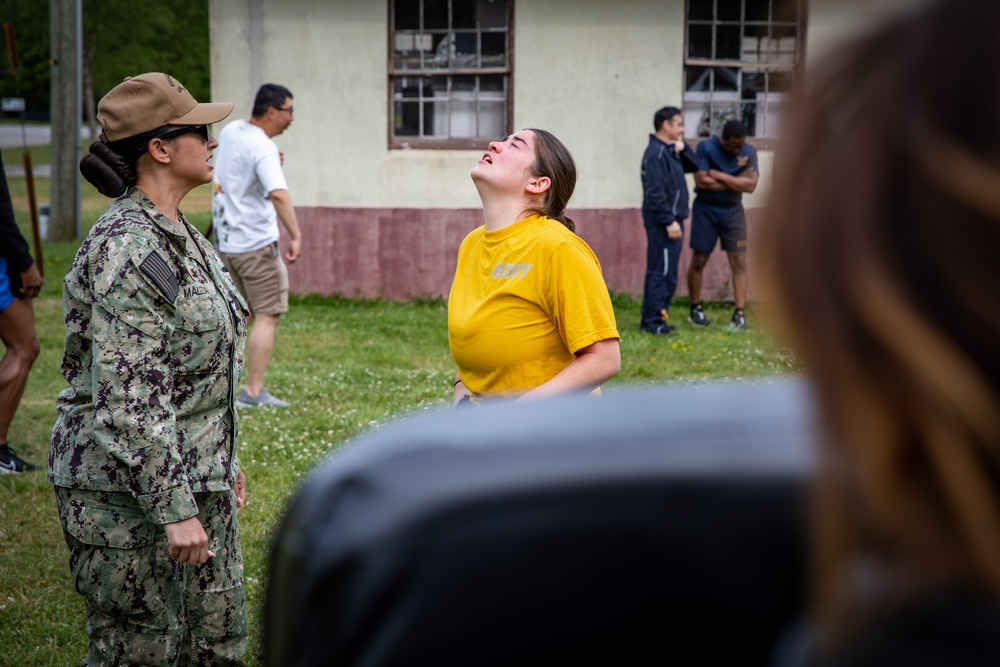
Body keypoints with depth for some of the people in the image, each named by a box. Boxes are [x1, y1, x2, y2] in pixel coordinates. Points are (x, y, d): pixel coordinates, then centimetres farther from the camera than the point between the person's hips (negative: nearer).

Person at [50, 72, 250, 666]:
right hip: (131, 491, -9)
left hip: (194, 479, 9)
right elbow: (130, 398, -24)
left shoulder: (179, 233, 10)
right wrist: (173, 508, -24)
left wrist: (223, 460, 22)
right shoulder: (127, 249, -20)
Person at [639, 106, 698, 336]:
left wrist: (683, 149, 2)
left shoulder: (671, 151, 17)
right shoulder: (655, 153, -14)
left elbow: (694, 167, 17)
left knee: (664, 271, 12)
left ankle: (652, 318, 17)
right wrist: (669, 221, -21)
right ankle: (654, 320, -6)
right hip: (661, 221, -10)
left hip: (671, 219, 10)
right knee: (662, 271, -9)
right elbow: (655, 192, -20)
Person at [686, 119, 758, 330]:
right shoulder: (706, 148, -12)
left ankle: (740, 313, -2)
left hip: (733, 210, 2)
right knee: (699, 261, 5)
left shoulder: (749, 152, -3)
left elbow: (750, 185, -14)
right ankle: (695, 309, 21)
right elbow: (701, 181, -22)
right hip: (706, 210, -2)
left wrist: (720, 176, -19)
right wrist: (736, 182, -16)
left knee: (739, 262, -4)